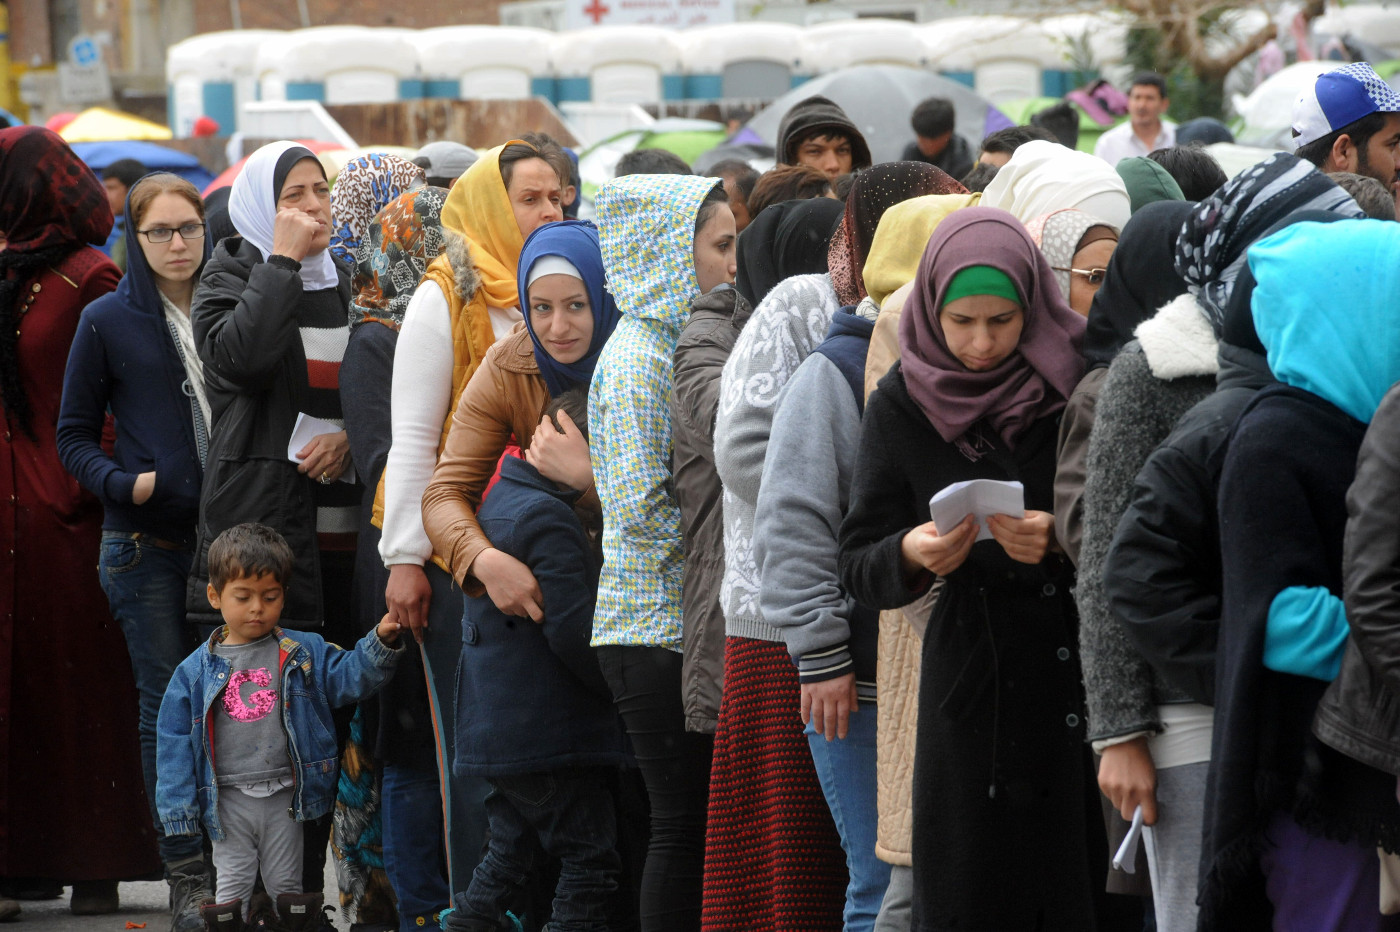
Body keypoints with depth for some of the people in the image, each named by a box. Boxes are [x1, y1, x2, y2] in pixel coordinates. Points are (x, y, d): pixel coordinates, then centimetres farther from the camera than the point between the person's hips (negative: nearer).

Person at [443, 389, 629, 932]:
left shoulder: (496, 503, 16)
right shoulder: (548, 519, -17)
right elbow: (573, 630, -19)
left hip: (495, 726, 10)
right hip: (548, 735, -10)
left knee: (512, 853, 19)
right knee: (591, 860, -5)